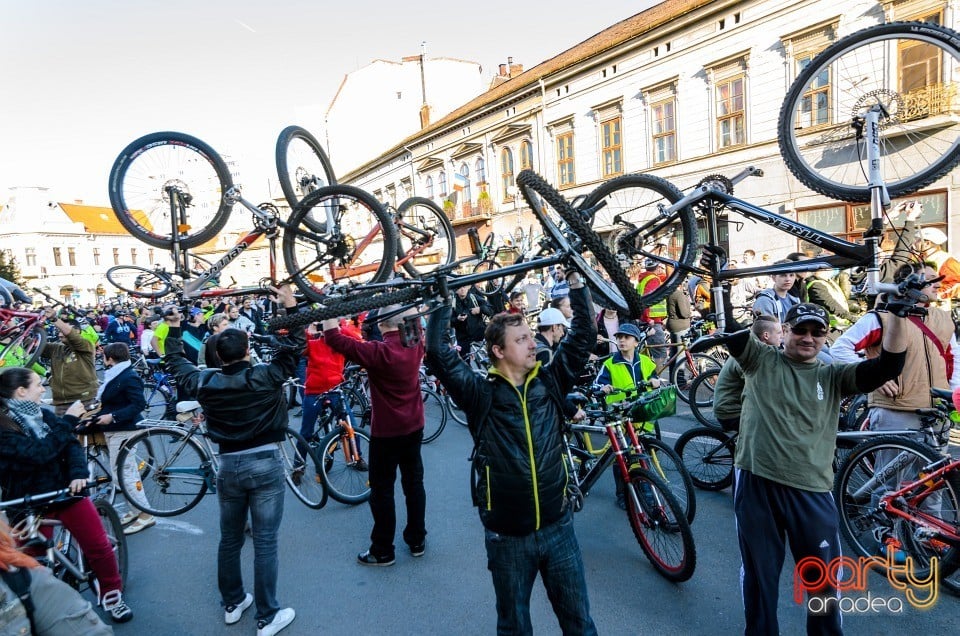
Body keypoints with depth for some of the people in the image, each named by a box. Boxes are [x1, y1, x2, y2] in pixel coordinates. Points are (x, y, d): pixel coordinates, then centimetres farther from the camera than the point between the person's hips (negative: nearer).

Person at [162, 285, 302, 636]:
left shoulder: (205, 382, -3)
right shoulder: (266, 376, -13)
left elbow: (176, 363, 16)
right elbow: (294, 347, -5)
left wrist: (174, 328, 26)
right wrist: (291, 305, -2)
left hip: (229, 467, 3)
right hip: (266, 465, -3)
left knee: (229, 541, 21)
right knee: (265, 543, 4)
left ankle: (232, 604, 37)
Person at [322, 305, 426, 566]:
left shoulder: (378, 352, -23)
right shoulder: (416, 344, -5)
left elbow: (334, 339, -24)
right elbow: (414, 317, 17)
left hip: (386, 432, -6)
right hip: (414, 427, 7)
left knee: (382, 491, 7)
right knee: (414, 483, 17)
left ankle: (383, 551, 18)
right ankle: (417, 541, 30)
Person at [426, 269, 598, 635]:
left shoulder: (550, 382, -2)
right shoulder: (480, 394, -10)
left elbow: (584, 336, -2)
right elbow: (437, 352, -17)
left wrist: (576, 283, -5)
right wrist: (443, 300, -14)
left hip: (558, 526, 2)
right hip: (507, 534, -2)